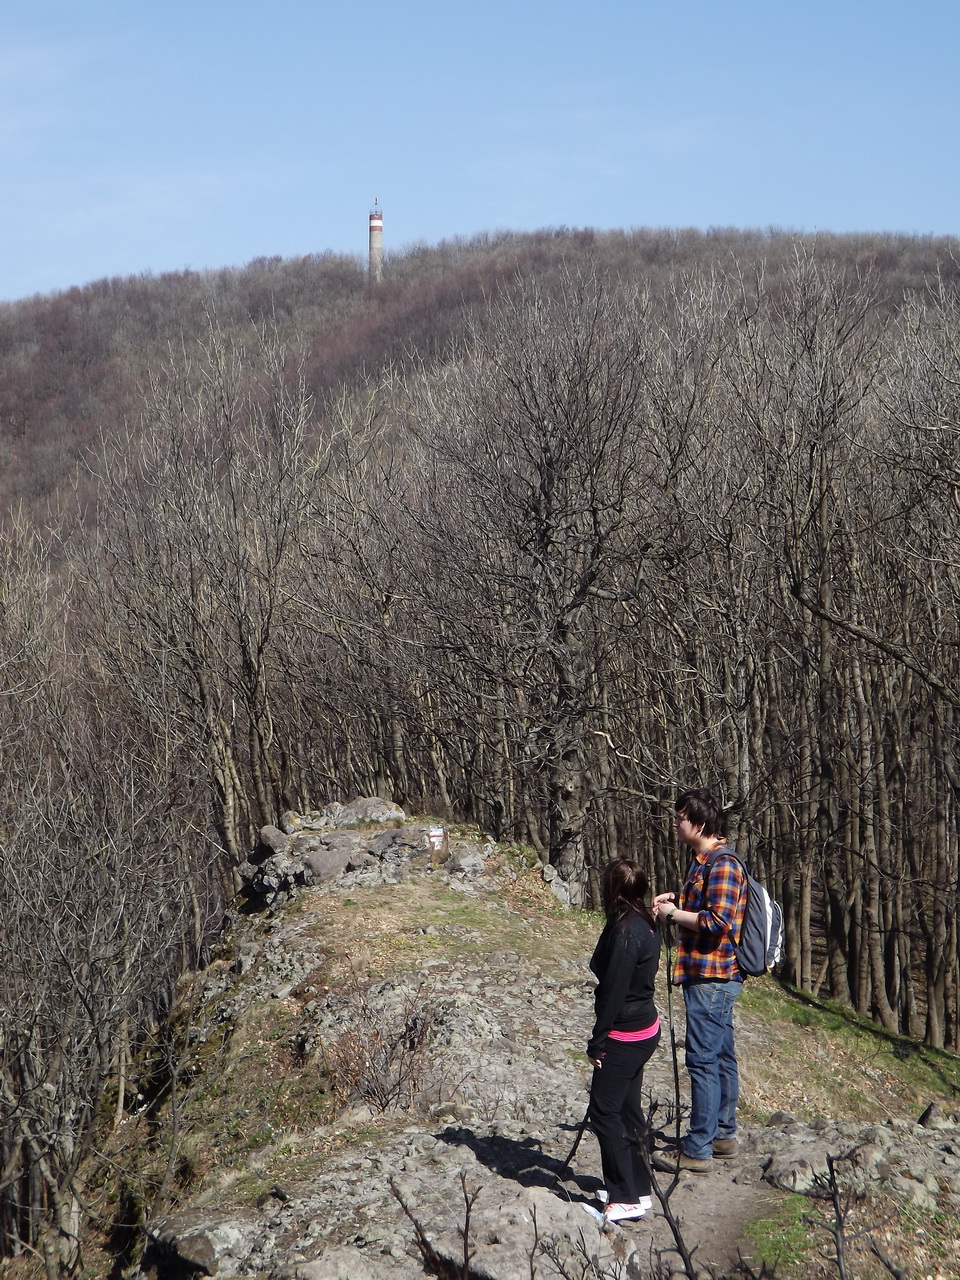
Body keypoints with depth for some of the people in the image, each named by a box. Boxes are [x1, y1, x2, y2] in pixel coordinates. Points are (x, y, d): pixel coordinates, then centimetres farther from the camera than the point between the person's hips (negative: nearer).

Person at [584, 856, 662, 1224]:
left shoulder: (625, 931, -22)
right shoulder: (645, 924, 8)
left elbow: (614, 991, -21)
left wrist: (597, 1041, -15)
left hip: (624, 1036, -9)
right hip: (644, 1030, 9)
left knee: (605, 1111, -3)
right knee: (627, 1109, 16)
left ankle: (627, 1200, -1)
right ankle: (637, 1190, 24)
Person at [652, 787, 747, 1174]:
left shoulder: (723, 865, -18)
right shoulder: (703, 860, 15)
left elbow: (718, 920, -25)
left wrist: (673, 913, -15)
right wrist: (675, 900, 11)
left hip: (711, 978, -11)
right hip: (713, 976, 11)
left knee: (703, 1061, -7)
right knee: (721, 1057, 17)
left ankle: (698, 1150, -3)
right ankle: (723, 1135, 26)